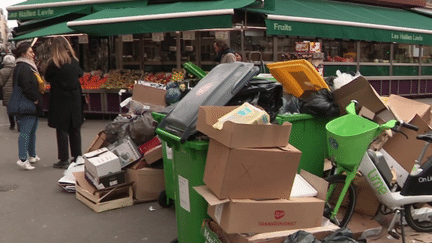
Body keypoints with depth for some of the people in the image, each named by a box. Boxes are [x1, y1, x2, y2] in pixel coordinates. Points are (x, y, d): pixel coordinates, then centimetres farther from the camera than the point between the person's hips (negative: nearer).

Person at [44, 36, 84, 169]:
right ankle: (77, 157, 19)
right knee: (75, 129, 12)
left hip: (60, 100, -4)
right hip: (75, 99, 5)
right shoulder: (74, 61, 2)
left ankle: (64, 160, 4)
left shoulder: (53, 63, -11)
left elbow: (47, 78, 1)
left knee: (62, 130, 2)